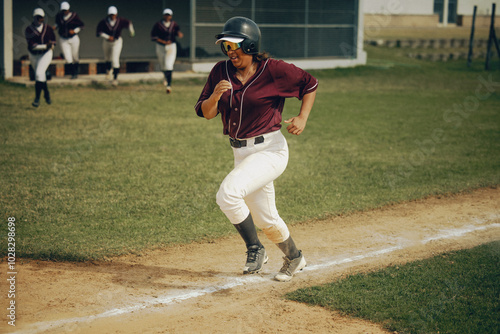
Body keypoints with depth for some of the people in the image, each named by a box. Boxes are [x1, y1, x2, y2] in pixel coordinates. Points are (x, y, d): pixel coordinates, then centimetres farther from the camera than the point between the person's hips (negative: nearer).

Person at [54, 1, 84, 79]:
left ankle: (76, 72, 28)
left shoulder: (74, 16, -10)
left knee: (75, 57, 7)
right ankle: (73, 73, -2)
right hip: (64, 40, 2)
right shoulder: (59, 16, -2)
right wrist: (55, 27, -3)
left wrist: (74, 31, -15)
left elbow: (81, 25, -1)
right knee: (67, 58, -8)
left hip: (74, 38, -2)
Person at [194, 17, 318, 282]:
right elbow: (205, 113, -1)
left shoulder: (273, 70, -12)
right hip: (240, 151, 6)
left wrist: (302, 118, -10)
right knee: (265, 220, 16)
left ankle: (255, 250, -7)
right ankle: (294, 258, 42)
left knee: (228, 193, -26)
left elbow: (310, 84, 1)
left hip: (270, 149, -6)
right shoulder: (221, 72, 1)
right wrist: (216, 95, -21)